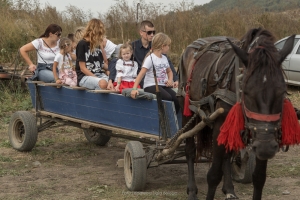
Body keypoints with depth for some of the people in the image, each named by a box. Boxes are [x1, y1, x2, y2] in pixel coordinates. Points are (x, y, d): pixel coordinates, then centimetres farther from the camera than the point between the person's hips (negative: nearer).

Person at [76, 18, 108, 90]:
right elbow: (83, 68, -8)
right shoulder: (82, 44, -4)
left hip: (100, 74, 6)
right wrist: (97, 79, -16)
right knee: (103, 84, -38)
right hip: (85, 76, -6)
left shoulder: (97, 45, 17)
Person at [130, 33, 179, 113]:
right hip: (151, 86, -7)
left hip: (163, 86, 7)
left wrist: (170, 80, 9)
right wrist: (134, 89, -27)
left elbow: (169, 71, 33)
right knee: (168, 97, -31)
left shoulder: (164, 58, 15)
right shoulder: (150, 58, -8)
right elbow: (141, 74, -16)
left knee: (176, 99, -18)